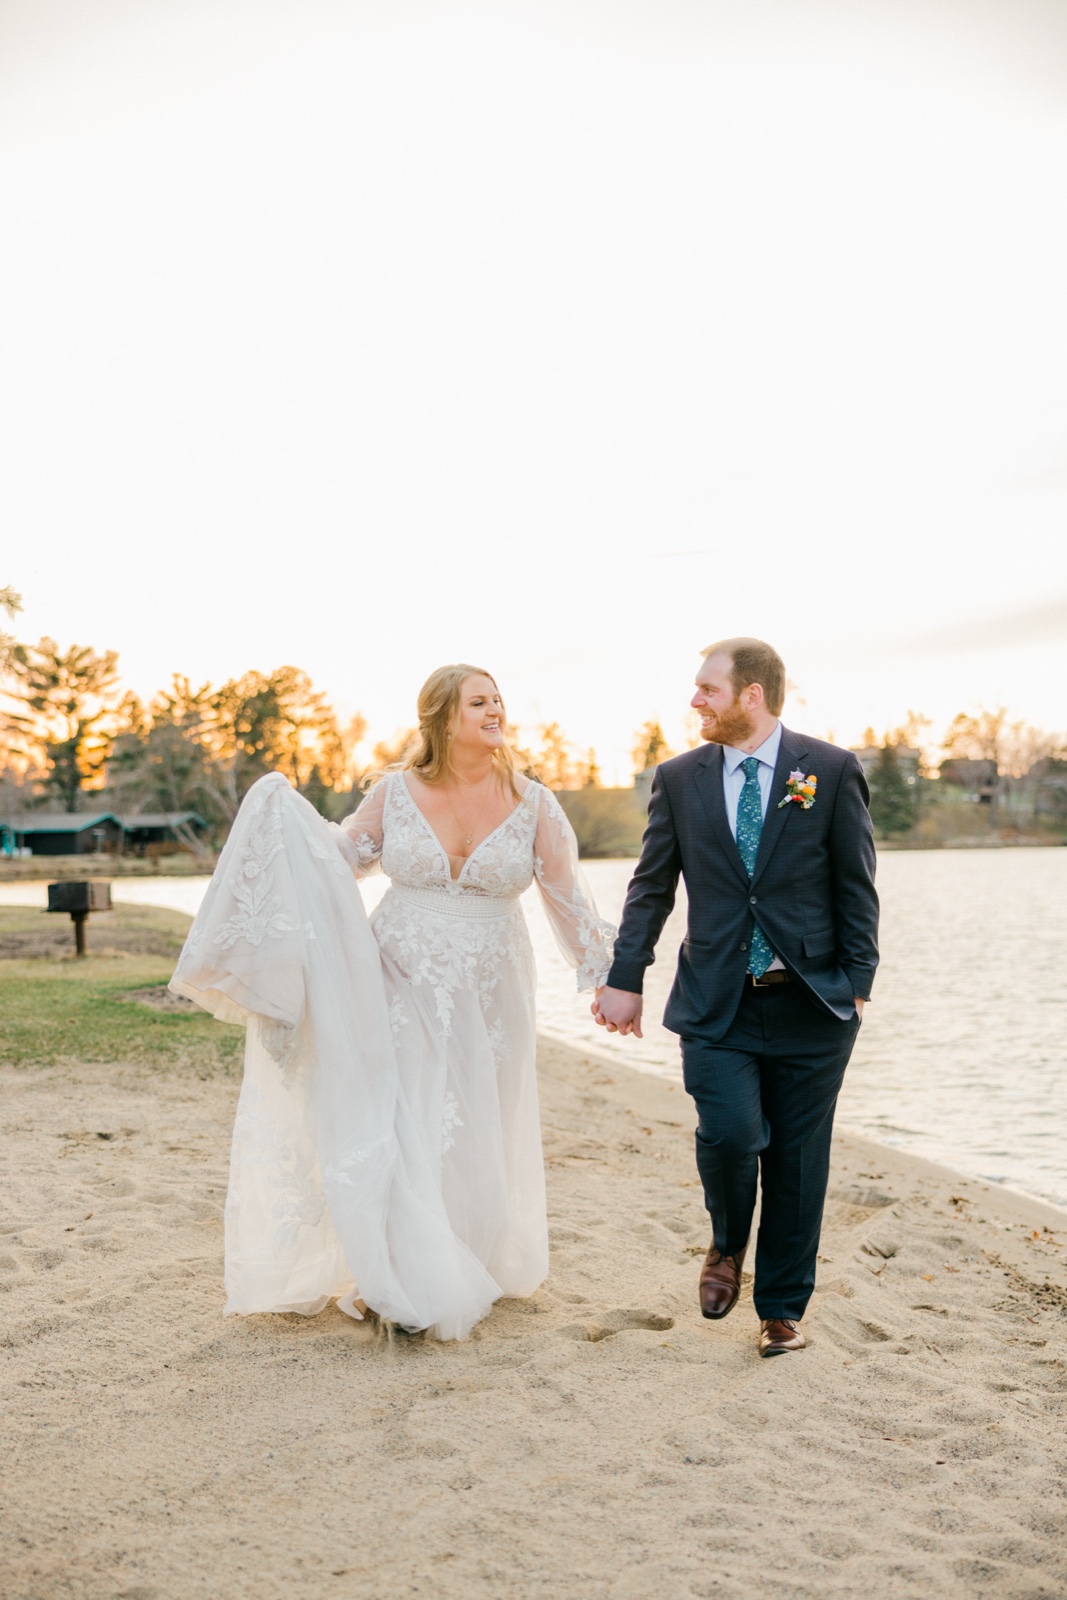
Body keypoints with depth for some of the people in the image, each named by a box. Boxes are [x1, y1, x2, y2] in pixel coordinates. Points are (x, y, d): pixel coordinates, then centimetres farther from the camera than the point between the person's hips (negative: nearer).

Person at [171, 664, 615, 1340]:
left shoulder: (533, 804, -6)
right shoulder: (397, 792, -4)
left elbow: (570, 898, -2)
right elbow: (342, 854, 9)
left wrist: (608, 979, -4)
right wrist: (287, 811, -4)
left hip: (486, 1001, 0)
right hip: (401, 992, 0)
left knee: (476, 1138, 11)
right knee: (397, 1127, -1)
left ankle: (473, 1270, 34)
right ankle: (406, 1280, 18)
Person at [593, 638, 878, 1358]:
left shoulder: (833, 771, -1)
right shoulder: (680, 778, 4)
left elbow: (856, 888, 1)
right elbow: (652, 887, 8)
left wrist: (859, 982, -5)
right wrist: (625, 980, 3)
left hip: (809, 1002, -1)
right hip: (716, 1003, 1)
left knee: (797, 1159, 6)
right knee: (730, 1132, -15)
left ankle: (782, 1309, 26)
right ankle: (728, 1244, 19)